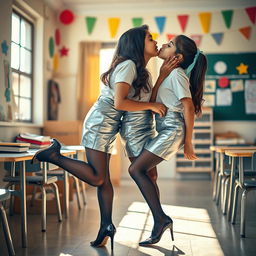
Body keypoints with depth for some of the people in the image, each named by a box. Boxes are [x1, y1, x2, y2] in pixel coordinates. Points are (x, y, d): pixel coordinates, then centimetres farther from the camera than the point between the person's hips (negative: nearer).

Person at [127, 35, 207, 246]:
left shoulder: (177, 74, -9)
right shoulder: (169, 74, 19)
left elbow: (189, 108, -15)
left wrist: (188, 142, -14)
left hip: (172, 131, -10)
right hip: (166, 130, 10)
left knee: (136, 169, -16)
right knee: (140, 170, 6)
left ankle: (161, 219, -11)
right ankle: (160, 221, 10)